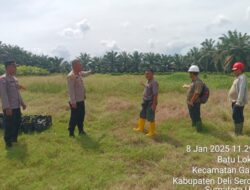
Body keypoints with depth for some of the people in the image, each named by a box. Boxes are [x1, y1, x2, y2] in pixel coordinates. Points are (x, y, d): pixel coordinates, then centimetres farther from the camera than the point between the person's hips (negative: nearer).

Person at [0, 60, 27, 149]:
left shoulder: (14, 78, 11)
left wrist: (22, 103, 20)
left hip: (17, 106, 8)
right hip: (9, 108, -8)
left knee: (17, 123, 16)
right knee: (9, 125, 4)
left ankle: (14, 138, 36)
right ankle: (8, 142, 21)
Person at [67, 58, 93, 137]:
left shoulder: (79, 73, 8)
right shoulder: (71, 76, -20)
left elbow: (84, 74, 36)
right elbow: (71, 90, -24)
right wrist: (73, 102, -26)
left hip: (81, 100, 9)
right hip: (75, 102, -9)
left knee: (81, 116, 19)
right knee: (74, 118, 0)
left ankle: (81, 131, 33)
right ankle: (71, 133, 13)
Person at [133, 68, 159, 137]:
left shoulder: (154, 82, -23)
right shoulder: (148, 81, 6)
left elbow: (155, 94, -24)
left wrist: (154, 104, -25)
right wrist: (144, 85, 37)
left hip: (151, 102, -10)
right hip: (146, 101, 10)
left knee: (150, 118, -1)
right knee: (142, 115, 21)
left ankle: (152, 132, 14)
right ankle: (141, 128, 39)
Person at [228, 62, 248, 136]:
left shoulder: (242, 78, -17)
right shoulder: (238, 78, 15)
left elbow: (242, 91, -25)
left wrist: (238, 102, -28)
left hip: (238, 102, -10)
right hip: (235, 101, 11)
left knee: (236, 117, -9)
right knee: (239, 117, 15)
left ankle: (238, 133, -4)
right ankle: (238, 132, 24)